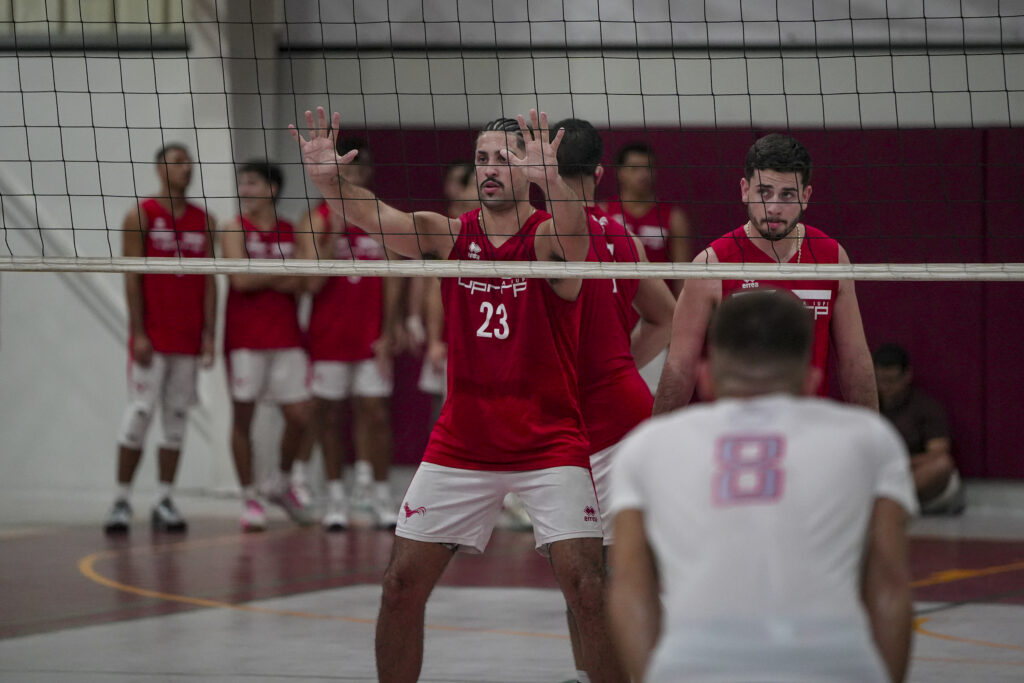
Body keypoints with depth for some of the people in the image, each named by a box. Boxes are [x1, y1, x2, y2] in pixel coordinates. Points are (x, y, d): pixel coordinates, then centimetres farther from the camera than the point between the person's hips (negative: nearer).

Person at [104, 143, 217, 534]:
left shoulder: (203, 221, 11)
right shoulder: (141, 216, -1)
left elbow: (209, 280, 10)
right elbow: (132, 278, -5)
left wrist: (209, 333, 3)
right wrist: (139, 333, -11)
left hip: (188, 339, 4)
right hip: (151, 339, -4)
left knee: (176, 419, 4)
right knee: (140, 414, -8)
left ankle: (164, 502, 8)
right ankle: (122, 500, -3)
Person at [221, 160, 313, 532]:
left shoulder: (291, 232, 10)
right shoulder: (234, 229, 0)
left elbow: (301, 284, 3)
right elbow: (241, 279, -12)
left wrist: (263, 277, -12)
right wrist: (282, 274, -3)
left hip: (286, 335, 3)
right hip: (245, 337, -3)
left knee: (299, 415, 0)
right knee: (243, 416, -1)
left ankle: (281, 483, 23)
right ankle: (249, 498, 8)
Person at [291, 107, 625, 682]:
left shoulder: (549, 239, -9)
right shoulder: (447, 236, 1)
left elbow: (572, 230, -33)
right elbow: (374, 216, -14)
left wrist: (550, 179, -54)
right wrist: (327, 179, -35)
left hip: (549, 445, -4)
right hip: (460, 446, 4)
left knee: (585, 584, -14)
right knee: (402, 583, 2)